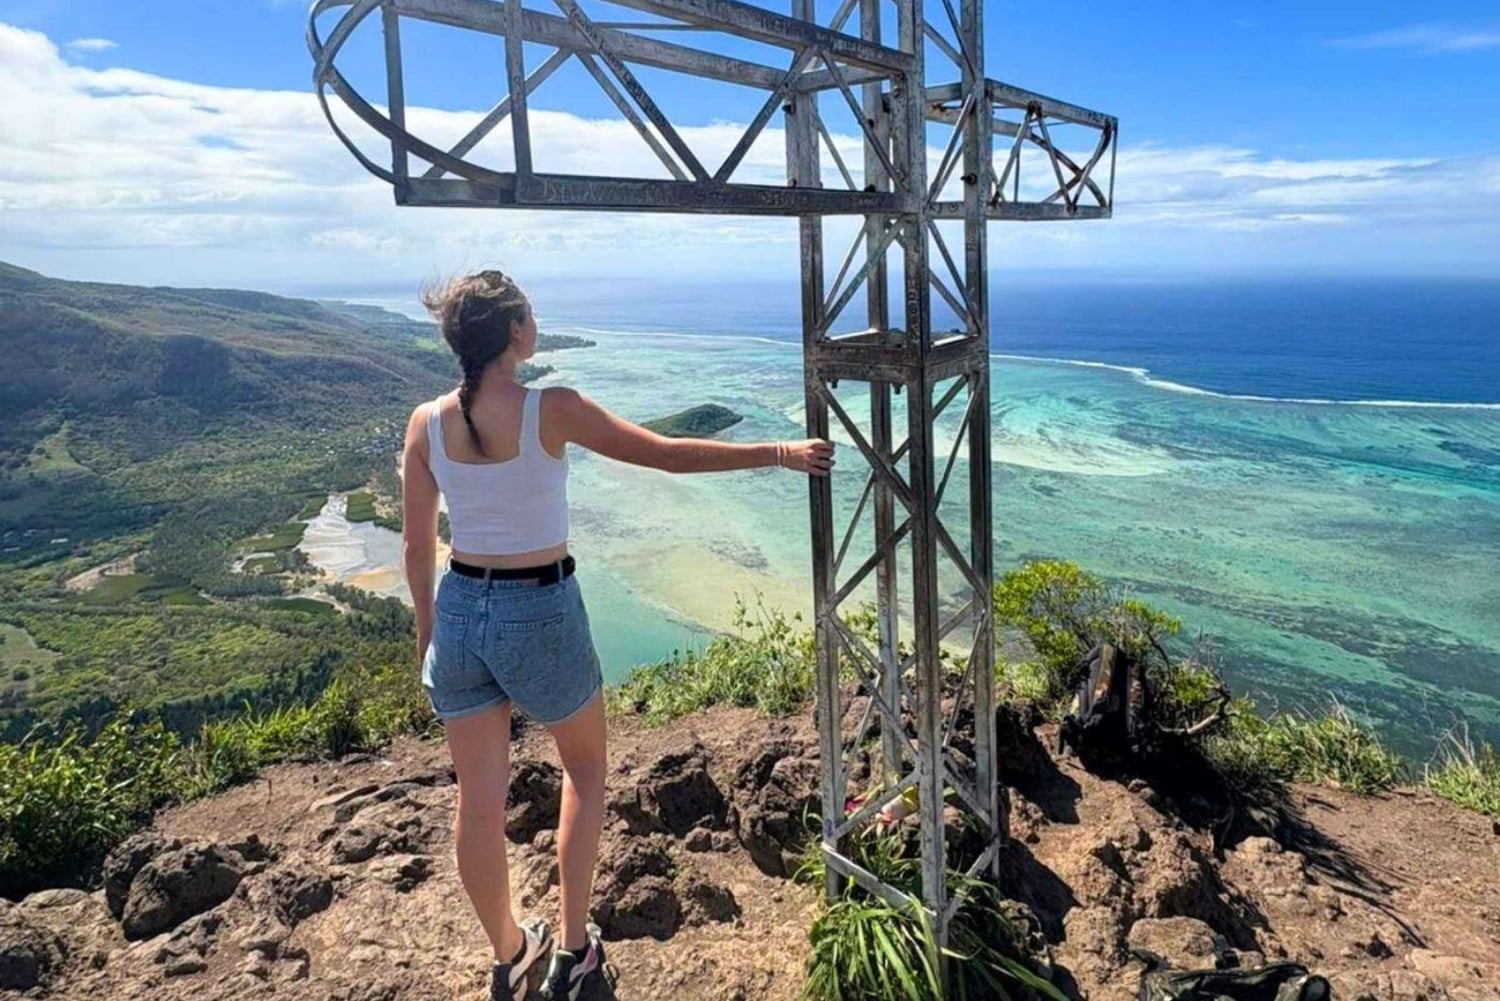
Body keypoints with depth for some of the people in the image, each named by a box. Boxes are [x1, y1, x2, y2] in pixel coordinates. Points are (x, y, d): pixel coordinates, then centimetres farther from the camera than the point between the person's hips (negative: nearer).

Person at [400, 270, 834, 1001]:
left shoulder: (427, 422, -4)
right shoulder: (551, 410, -17)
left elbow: (416, 543, 2)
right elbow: (666, 455, -13)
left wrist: (426, 630, 16)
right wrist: (778, 454, -5)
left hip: (460, 611, 4)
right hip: (541, 612, -4)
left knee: (478, 798, 16)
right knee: (585, 766, 22)